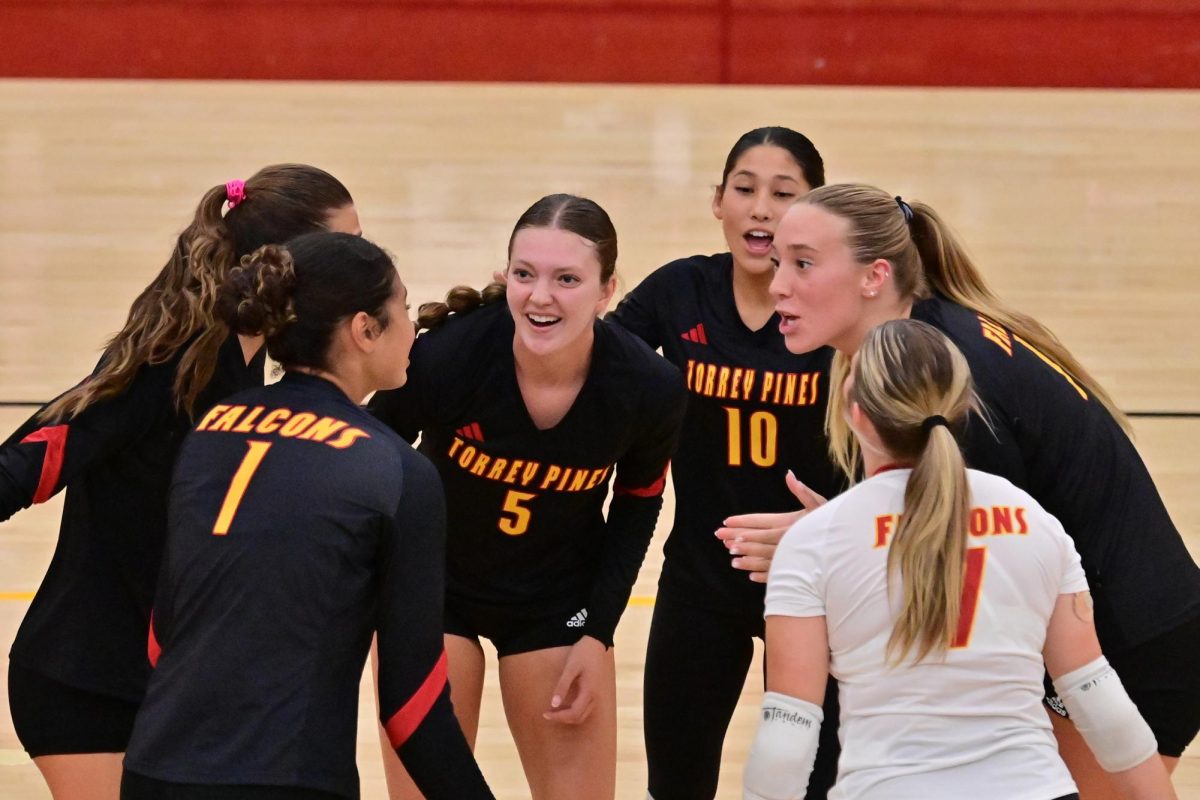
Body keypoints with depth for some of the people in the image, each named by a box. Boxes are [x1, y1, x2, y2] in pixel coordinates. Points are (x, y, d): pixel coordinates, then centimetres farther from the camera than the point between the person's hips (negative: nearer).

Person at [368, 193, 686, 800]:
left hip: (559, 602, 1)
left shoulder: (648, 387, -22)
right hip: (432, 586, -1)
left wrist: (598, 632, -4)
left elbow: (638, 502, -1)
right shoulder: (446, 357, -29)